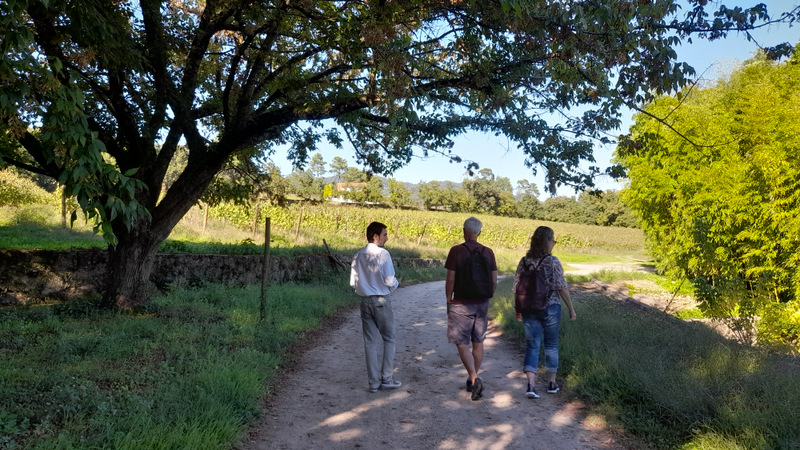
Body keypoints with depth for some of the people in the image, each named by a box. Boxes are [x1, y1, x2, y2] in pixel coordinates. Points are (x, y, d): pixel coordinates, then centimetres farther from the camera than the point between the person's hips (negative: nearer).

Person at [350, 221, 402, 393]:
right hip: (381, 301, -5)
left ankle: (374, 381, 15)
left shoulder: (358, 256, 4)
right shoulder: (383, 254, -15)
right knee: (389, 339, 10)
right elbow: (390, 281, -16)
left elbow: (353, 282, 7)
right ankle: (387, 378, 11)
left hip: (364, 300, 5)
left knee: (370, 341, 10)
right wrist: (395, 283, 5)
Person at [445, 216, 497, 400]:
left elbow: (450, 280, -12)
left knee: (461, 344, 1)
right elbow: (494, 282, 3)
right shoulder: (488, 252, 1)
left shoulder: (456, 251, -11)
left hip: (461, 304, -4)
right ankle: (472, 380, 25)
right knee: (478, 343, 15)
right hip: (482, 304, 5)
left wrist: (448, 302, 0)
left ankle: (474, 379, -14)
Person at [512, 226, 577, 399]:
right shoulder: (553, 261, -12)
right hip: (551, 308, -2)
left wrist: (518, 309, 15)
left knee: (532, 345, 6)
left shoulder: (524, 261, -1)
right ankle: (552, 383, 27)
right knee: (551, 344, 16)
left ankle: (531, 385, -9)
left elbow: (517, 287, 3)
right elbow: (562, 288, -11)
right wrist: (571, 309, -1)